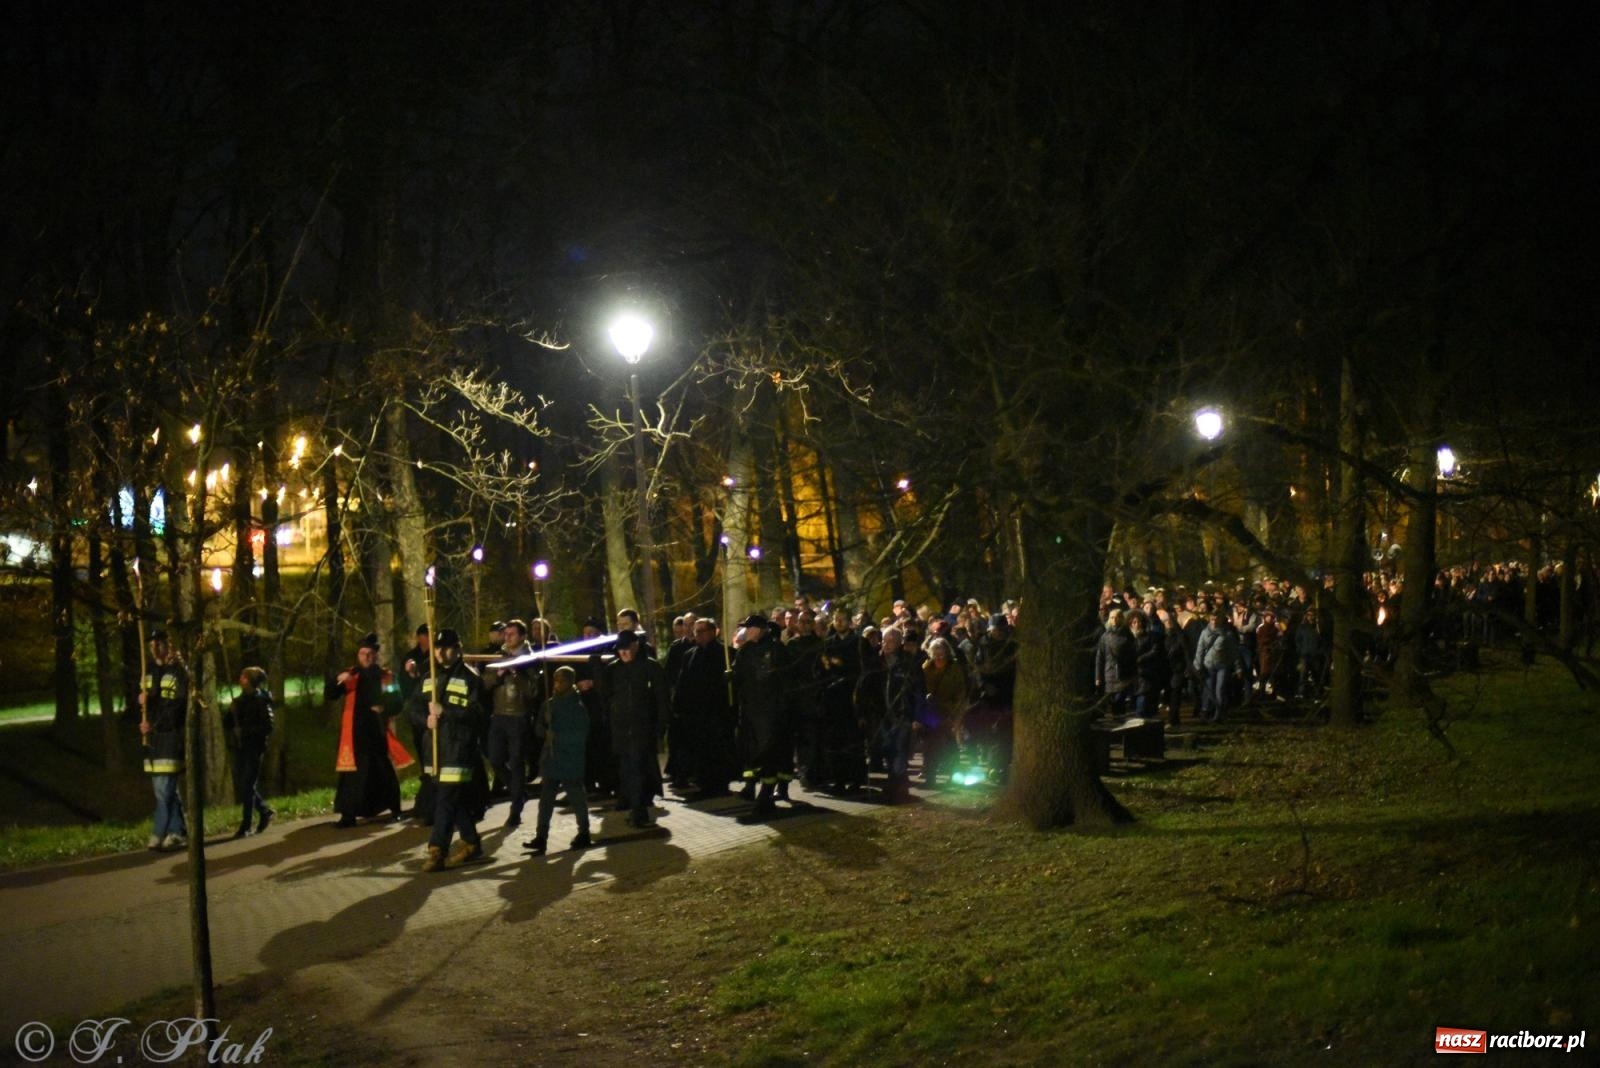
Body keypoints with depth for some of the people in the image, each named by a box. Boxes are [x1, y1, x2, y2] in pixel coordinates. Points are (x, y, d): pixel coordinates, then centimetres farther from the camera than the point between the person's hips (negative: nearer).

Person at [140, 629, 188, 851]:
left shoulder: (178, 672, -7)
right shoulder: (149, 671, 16)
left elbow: (180, 706, -13)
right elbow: (141, 700, 24)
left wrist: (155, 725, -16)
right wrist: (141, 699, -1)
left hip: (171, 735, -7)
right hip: (151, 737, 7)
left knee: (165, 787, -10)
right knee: (165, 788, 9)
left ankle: (159, 834, -6)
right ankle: (178, 832, 14)